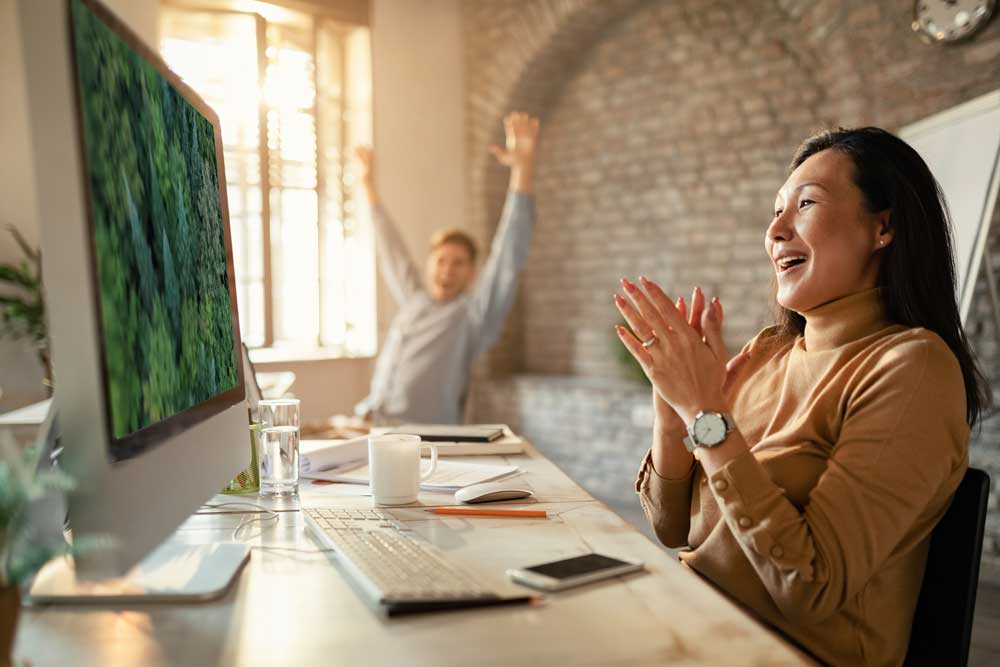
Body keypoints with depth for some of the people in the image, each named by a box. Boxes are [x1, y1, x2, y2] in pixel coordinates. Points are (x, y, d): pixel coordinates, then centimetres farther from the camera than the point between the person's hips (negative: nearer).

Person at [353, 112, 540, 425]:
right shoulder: (413, 299, 15)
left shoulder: (475, 312, 0)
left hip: (425, 436, -5)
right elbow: (392, 251, 29)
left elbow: (508, 257, -12)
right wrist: (368, 184, 40)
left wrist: (523, 168, -22)